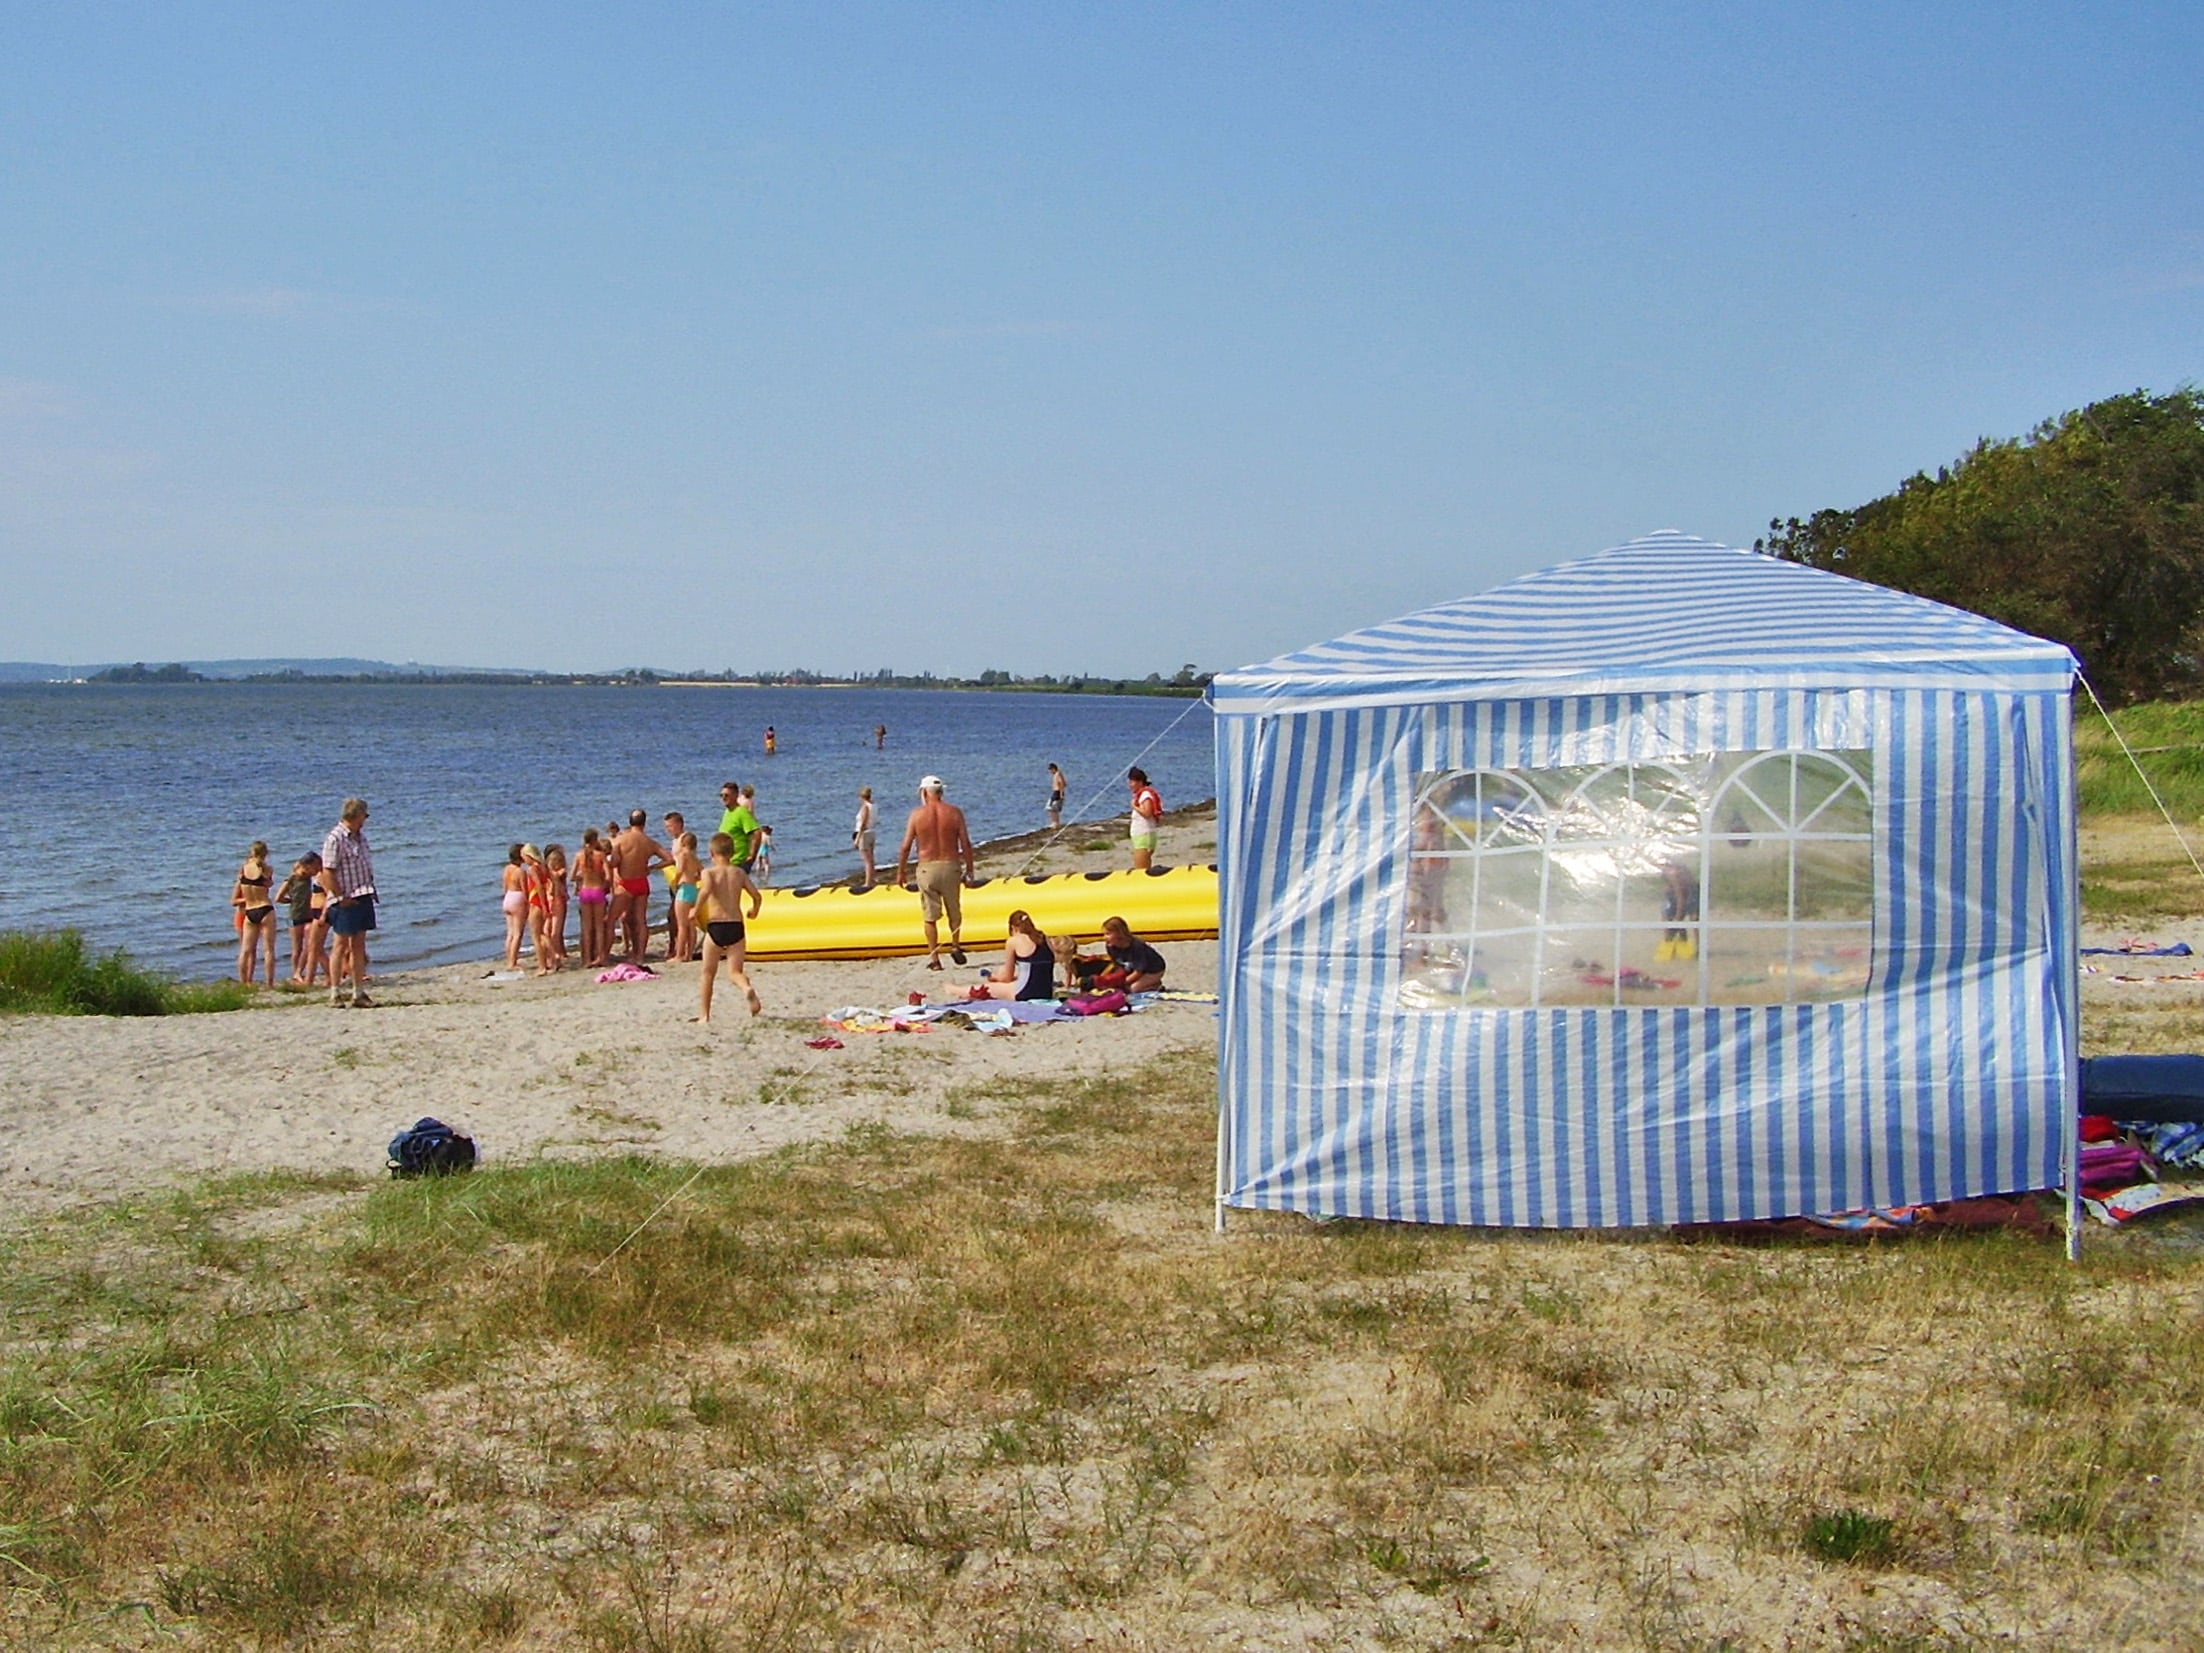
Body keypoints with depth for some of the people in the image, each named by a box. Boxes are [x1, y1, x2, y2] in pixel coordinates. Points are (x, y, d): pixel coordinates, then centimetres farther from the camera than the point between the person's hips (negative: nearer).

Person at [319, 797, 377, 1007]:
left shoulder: (360, 836, 13)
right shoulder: (335, 839, -13)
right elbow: (327, 873, -15)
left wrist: (370, 892, 12)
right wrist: (341, 898, -15)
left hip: (363, 897, 8)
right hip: (346, 901, -8)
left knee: (358, 945, 10)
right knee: (341, 945, -3)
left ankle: (360, 993, 13)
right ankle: (335, 993, 1)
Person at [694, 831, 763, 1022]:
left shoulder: (708, 872, -2)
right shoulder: (739, 873, 8)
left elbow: (707, 890, -22)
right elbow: (756, 895, 5)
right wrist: (754, 910, 25)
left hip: (715, 927, -2)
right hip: (736, 926, 2)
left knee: (708, 973, 13)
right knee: (734, 971, 4)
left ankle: (704, 1016, 14)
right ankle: (747, 988, -31)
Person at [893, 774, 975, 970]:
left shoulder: (917, 814, -4)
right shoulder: (954, 812, -2)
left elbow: (905, 846, -4)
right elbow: (966, 844, -3)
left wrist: (900, 871, 7)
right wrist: (969, 869, 7)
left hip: (927, 868, -1)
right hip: (950, 866, 1)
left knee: (930, 916, 6)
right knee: (954, 911, 20)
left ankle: (934, 957, 4)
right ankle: (955, 945, 10)